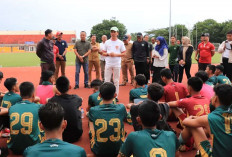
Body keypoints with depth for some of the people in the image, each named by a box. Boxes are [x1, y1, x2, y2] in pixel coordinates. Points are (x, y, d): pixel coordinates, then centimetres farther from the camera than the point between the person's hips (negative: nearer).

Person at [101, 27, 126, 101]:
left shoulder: (120, 43, 4)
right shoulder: (107, 42, 8)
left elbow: (123, 53, 3)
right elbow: (103, 53, 10)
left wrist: (116, 54, -13)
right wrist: (109, 54, -11)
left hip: (117, 64, -1)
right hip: (108, 64, 1)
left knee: (116, 81, 3)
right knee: (107, 80, 2)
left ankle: (116, 96, 11)